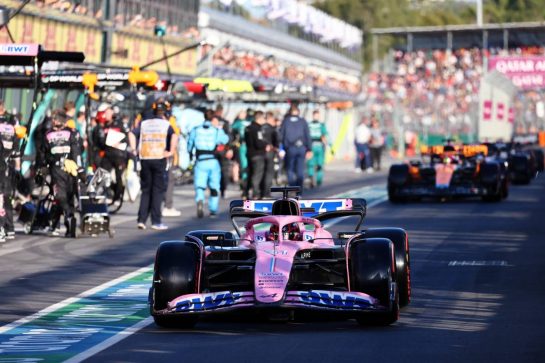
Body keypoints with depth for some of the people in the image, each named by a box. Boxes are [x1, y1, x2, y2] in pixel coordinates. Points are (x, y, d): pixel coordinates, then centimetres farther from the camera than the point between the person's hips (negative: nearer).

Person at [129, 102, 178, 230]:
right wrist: (171, 152, -12)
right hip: (160, 159, -3)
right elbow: (174, 135, -16)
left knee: (145, 190, 11)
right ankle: (156, 222, -2)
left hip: (144, 160, 3)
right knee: (158, 191, 2)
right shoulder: (166, 124, 2)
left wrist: (134, 149, 2)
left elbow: (132, 133, 2)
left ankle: (141, 220, 3)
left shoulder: (144, 123, 13)